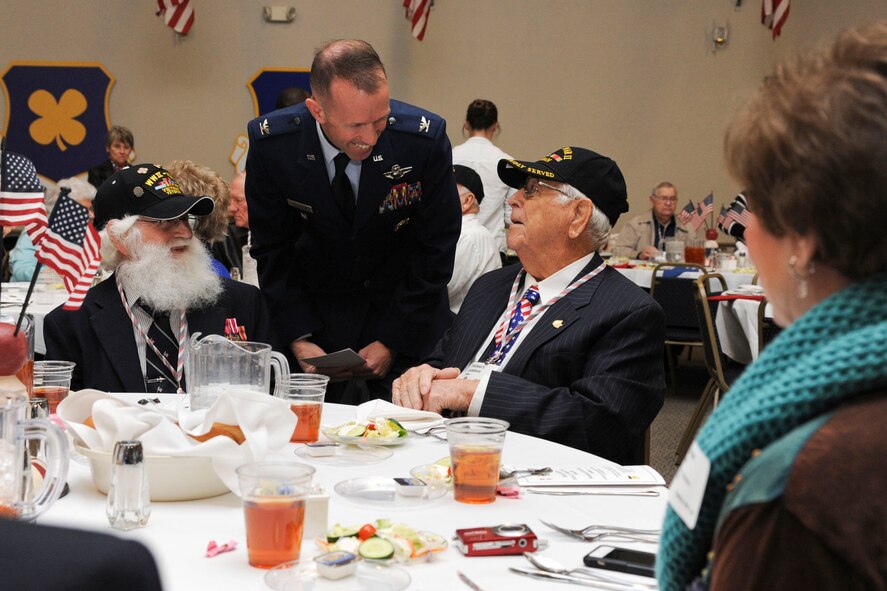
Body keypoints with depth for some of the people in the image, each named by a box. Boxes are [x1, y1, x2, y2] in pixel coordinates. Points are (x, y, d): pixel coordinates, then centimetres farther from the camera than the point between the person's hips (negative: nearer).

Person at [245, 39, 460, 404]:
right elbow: (273, 250, -6)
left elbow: (435, 249, -12)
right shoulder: (270, 143, -19)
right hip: (316, 311, 1)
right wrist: (299, 338, -14)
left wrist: (391, 341, -13)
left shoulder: (425, 139, -23)